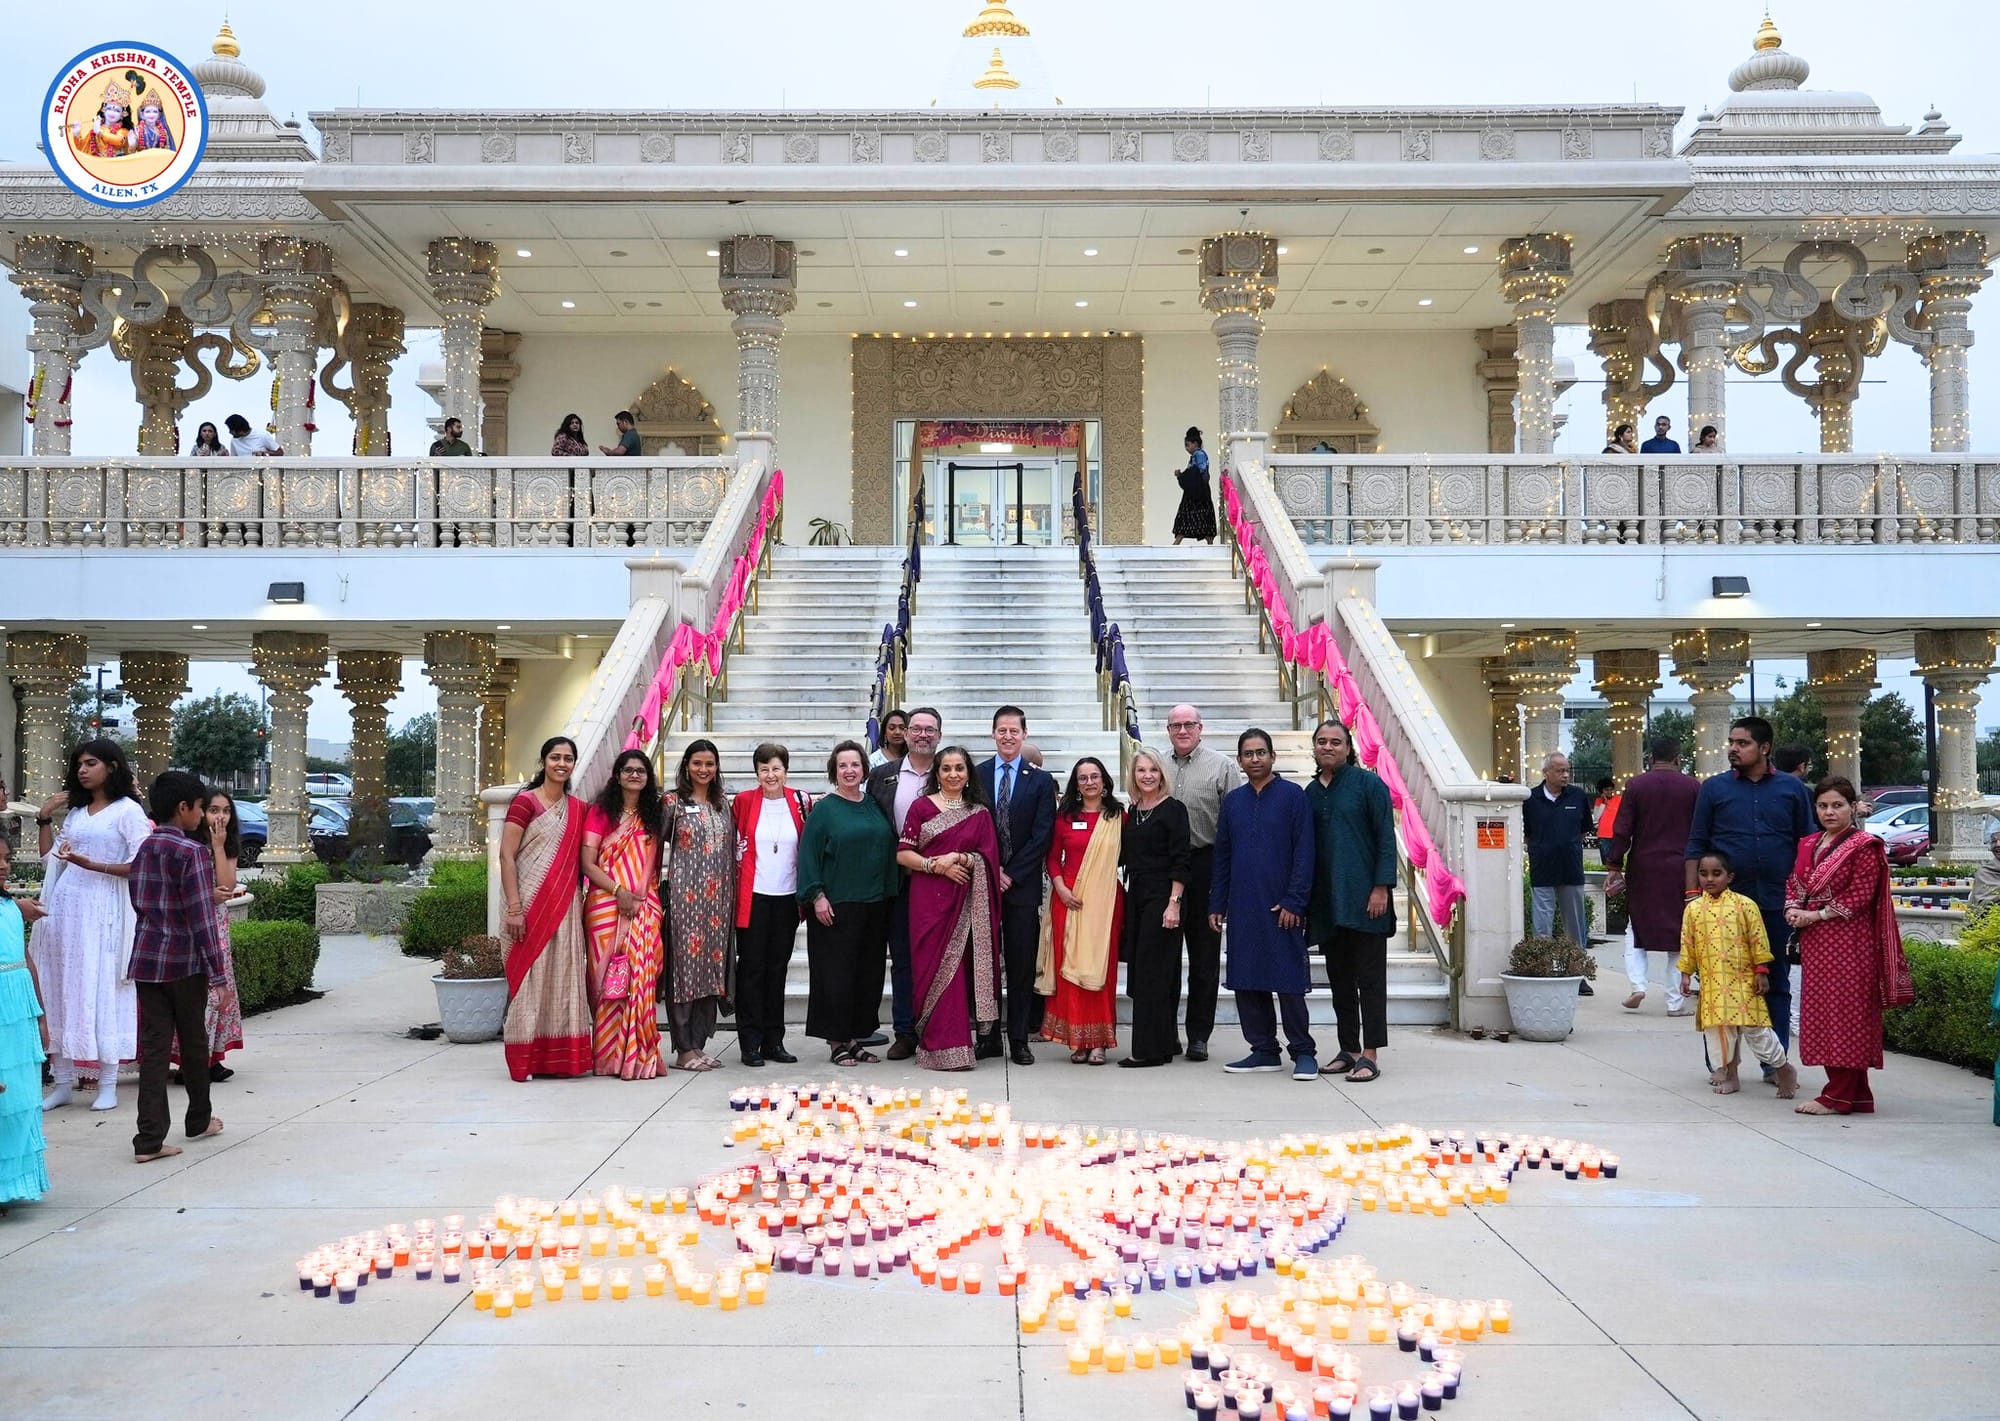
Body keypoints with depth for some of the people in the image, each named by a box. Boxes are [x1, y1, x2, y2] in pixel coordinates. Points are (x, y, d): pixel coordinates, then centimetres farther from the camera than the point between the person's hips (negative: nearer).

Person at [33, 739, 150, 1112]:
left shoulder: (128, 810, -3)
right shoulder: (74, 810, 16)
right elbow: (50, 858, 17)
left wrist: (92, 865, -18)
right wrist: (45, 819, 9)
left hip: (102, 910, -6)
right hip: (64, 906, 6)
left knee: (101, 990, -4)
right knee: (60, 989, 5)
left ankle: (107, 1084, 0)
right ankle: (63, 1081, 11)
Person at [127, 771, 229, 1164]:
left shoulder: (144, 849, 9)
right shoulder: (193, 852, -13)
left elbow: (139, 902, 16)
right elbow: (201, 917, -16)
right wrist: (218, 971, -14)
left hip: (146, 959, 6)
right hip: (184, 961, -6)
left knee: (153, 1046, 3)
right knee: (193, 1043, 12)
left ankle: (149, 1139, -2)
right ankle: (199, 1120, 29)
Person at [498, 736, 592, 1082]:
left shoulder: (578, 809, 13)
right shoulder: (525, 802, -3)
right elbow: (507, 855, -8)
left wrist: (580, 904, 7)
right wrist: (514, 908, -15)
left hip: (566, 906, 5)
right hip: (531, 905, -5)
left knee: (565, 978, 5)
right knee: (530, 976, -2)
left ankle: (564, 1056, 12)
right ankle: (527, 1059, 6)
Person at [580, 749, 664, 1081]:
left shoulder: (653, 815, 15)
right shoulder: (601, 812, 5)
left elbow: (656, 863, 15)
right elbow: (588, 863, -2)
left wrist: (645, 890, -1)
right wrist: (619, 890, -12)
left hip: (645, 908, 2)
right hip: (606, 905, -2)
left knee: (641, 976, -5)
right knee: (609, 978, -4)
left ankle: (639, 1054, 0)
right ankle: (608, 1055, 4)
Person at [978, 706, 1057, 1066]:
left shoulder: (1041, 780, 5)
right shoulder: (975, 775, 6)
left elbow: (1042, 836, -2)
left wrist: (1011, 875, -8)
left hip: (1022, 886, -1)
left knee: (1022, 965, 3)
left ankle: (1019, 1040, 9)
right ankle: (989, 1037, 12)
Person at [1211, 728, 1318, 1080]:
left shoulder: (1292, 795, -2)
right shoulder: (1233, 801, 11)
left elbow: (1304, 852, -6)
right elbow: (1222, 855, 14)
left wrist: (1294, 901, -13)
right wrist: (1216, 904, 9)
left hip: (1281, 908, -5)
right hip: (1242, 907, 5)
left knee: (1289, 982, -1)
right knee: (1246, 982, 6)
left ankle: (1303, 1052, 8)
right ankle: (1264, 1050, 16)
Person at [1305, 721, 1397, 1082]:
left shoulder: (1368, 784, -3)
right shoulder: (1310, 793, 12)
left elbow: (1386, 838, -7)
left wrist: (1381, 888, -15)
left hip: (1364, 899, -6)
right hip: (1326, 901, 6)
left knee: (1370, 978, -2)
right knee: (1339, 978, 11)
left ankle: (1370, 1055, 1)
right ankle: (1349, 1049, 19)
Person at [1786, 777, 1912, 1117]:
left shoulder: (1864, 846, -7)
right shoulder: (1809, 844, 15)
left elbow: (1860, 897, -13)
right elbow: (1794, 881, 17)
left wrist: (1816, 915, -14)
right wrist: (1793, 909, -3)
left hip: (1849, 944, -8)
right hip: (1815, 943, 8)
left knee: (1845, 1015, -5)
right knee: (1821, 1013, 8)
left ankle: (1839, 1096, -1)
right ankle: (1854, 1092, 17)